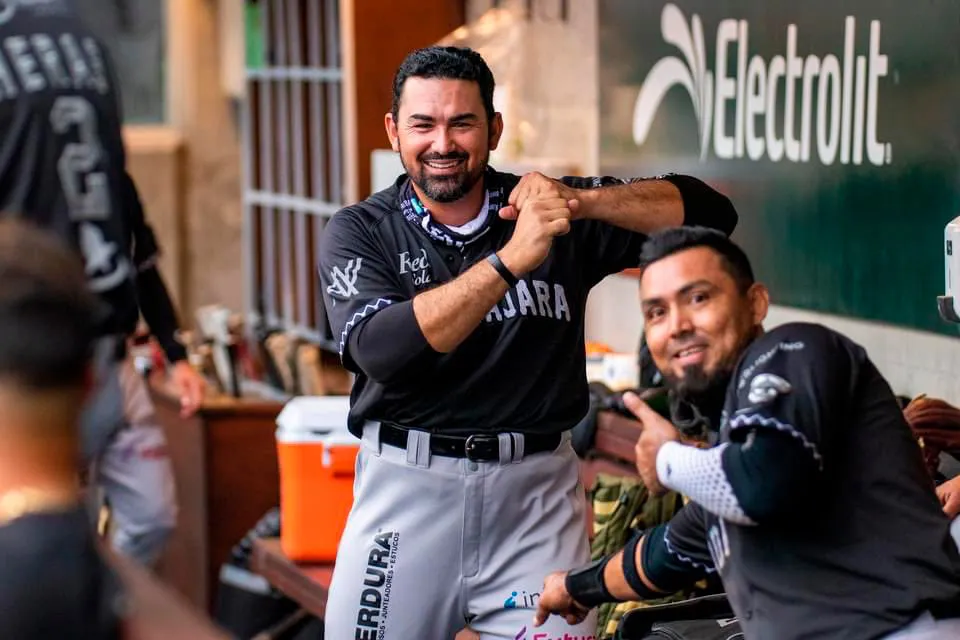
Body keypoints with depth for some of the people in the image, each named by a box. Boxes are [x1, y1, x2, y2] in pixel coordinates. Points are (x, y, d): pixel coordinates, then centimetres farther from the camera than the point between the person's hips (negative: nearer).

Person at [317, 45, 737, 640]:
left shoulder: (551, 215, 3)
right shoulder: (359, 231, 0)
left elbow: (709, 212, -3)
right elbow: (380, 350, -19)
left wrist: (581, 202, -18)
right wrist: (511, 259, -25)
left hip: (537, 487, 1)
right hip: (409, 483, 0)